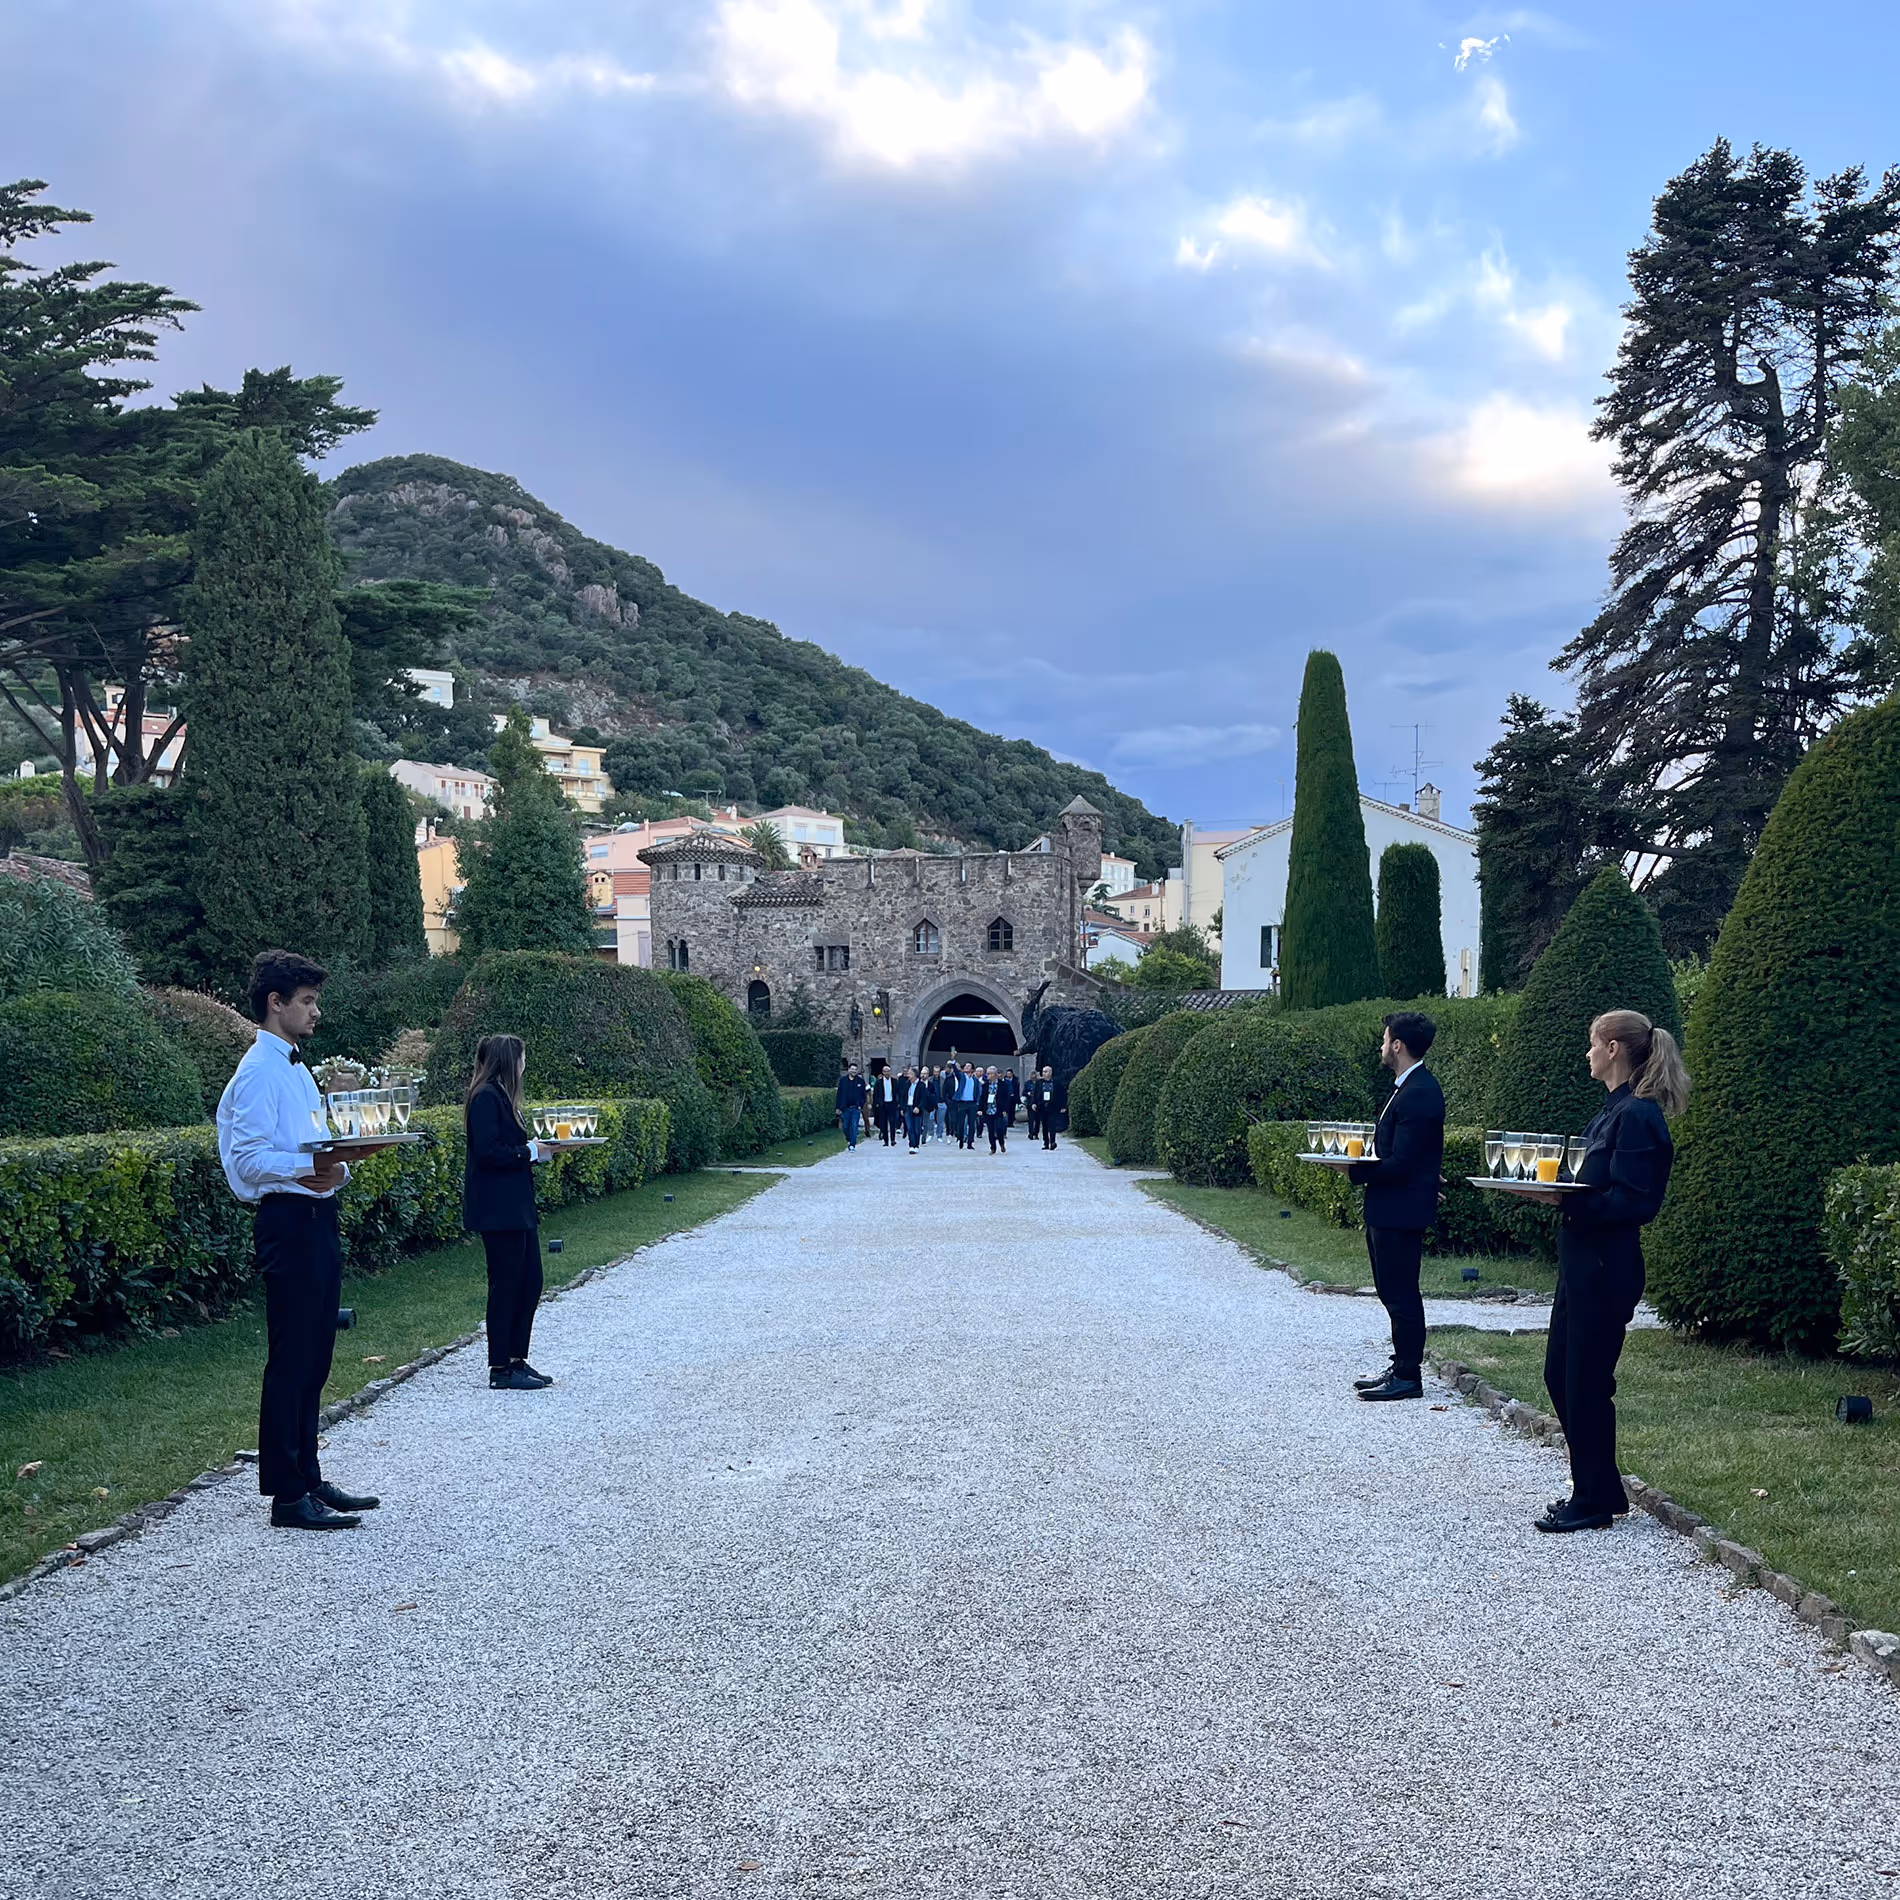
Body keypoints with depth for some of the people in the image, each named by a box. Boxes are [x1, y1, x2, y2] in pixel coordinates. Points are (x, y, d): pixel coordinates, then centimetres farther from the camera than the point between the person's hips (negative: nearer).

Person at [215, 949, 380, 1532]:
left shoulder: (296, 1070, 20)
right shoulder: (259, 1073, -11)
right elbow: (247, 1158, -20)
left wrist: (339, 1161, 5)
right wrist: (310, 1167, -31)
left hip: (317, 1221, 10)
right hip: (288, 1222, -10)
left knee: (312, 1360, 15)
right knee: (291, 1360, -7)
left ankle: (308, 1479, 24)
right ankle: (287, 1496, -2)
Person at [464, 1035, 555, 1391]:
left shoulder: (501, 1096, 17)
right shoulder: (486, 1097, -15)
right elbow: (488, 1151, -22)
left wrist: (537, 1148, 5)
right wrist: (530, 1151, -13)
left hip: (517, 1207, 10)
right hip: (498, 1210, -10)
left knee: (530, 1282, 12)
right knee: (506, 1285, -4)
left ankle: (517, 1361, 19)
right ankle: (501, 1370, 3)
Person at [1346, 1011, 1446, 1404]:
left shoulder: (1417, 1093, -20)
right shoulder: (1411, 1086, 14)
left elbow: (1400, 1163, -23)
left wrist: (1357, 1171, -15)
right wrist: (1361, 1163, 6)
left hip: (1400, 1209, -11)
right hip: (1390, 1209, 11)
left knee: (1401, 1293, -3)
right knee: (1393, 1291, 16)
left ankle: (1408, 1377, 4)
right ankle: (1402, 1368, 24)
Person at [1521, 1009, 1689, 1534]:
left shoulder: (1636, 1116, -17)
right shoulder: (1617, 1109, 14)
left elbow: (1633, 1201, -22)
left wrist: (1566, 1200, -25)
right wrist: (1554, 1190, 7)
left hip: (1606, 1269, -11)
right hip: (1583, 1264, 11)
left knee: (1586, 1384, -1)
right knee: (1559, 1374, 15)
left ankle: (1594, 1501, 11)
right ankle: (1597, 1488, 26)